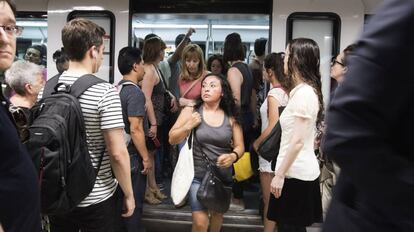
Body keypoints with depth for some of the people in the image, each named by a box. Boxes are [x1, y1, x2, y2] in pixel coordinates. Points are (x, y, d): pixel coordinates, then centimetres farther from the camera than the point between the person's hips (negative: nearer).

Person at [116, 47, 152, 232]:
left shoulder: (117, 89, 7)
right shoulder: (135, 92, -19)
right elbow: (135, 129, -24)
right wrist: (146, 158, -16)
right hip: (132, 156, -8)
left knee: (120, 201, 20)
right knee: (133, 203, 6)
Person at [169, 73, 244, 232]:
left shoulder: (231, 117, -2)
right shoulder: (190, 112, -7)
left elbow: (239, 146, 1)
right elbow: (172, 139, -4)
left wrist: (233, 156, -20)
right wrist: (188, 126, -20)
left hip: (223, 176, 3)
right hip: (197, 175, -2)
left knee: (217, 215, 22)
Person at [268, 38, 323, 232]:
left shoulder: (303, 93, -17)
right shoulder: (303, 91, 14)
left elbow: (298, 141, -21)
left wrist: (280, 174, -17)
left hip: (295, 173, -9)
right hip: (299, 171, 9)